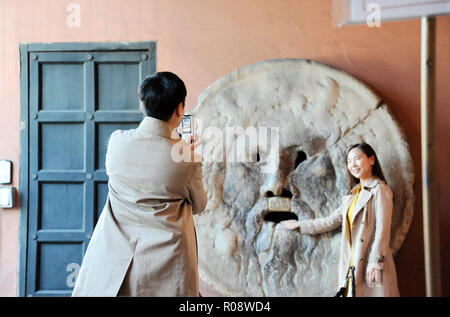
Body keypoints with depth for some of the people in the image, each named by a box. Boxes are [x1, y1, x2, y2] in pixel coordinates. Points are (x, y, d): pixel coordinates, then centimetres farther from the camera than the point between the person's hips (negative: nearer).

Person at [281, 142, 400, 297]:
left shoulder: (379, 190, -3)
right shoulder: (353, 194, 19)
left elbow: (382, 230, -10)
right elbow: (331, 221, 25)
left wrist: (375, 262, -16)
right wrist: (300, 225, 30)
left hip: (371, 267, -6)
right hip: (352, 266, 6)